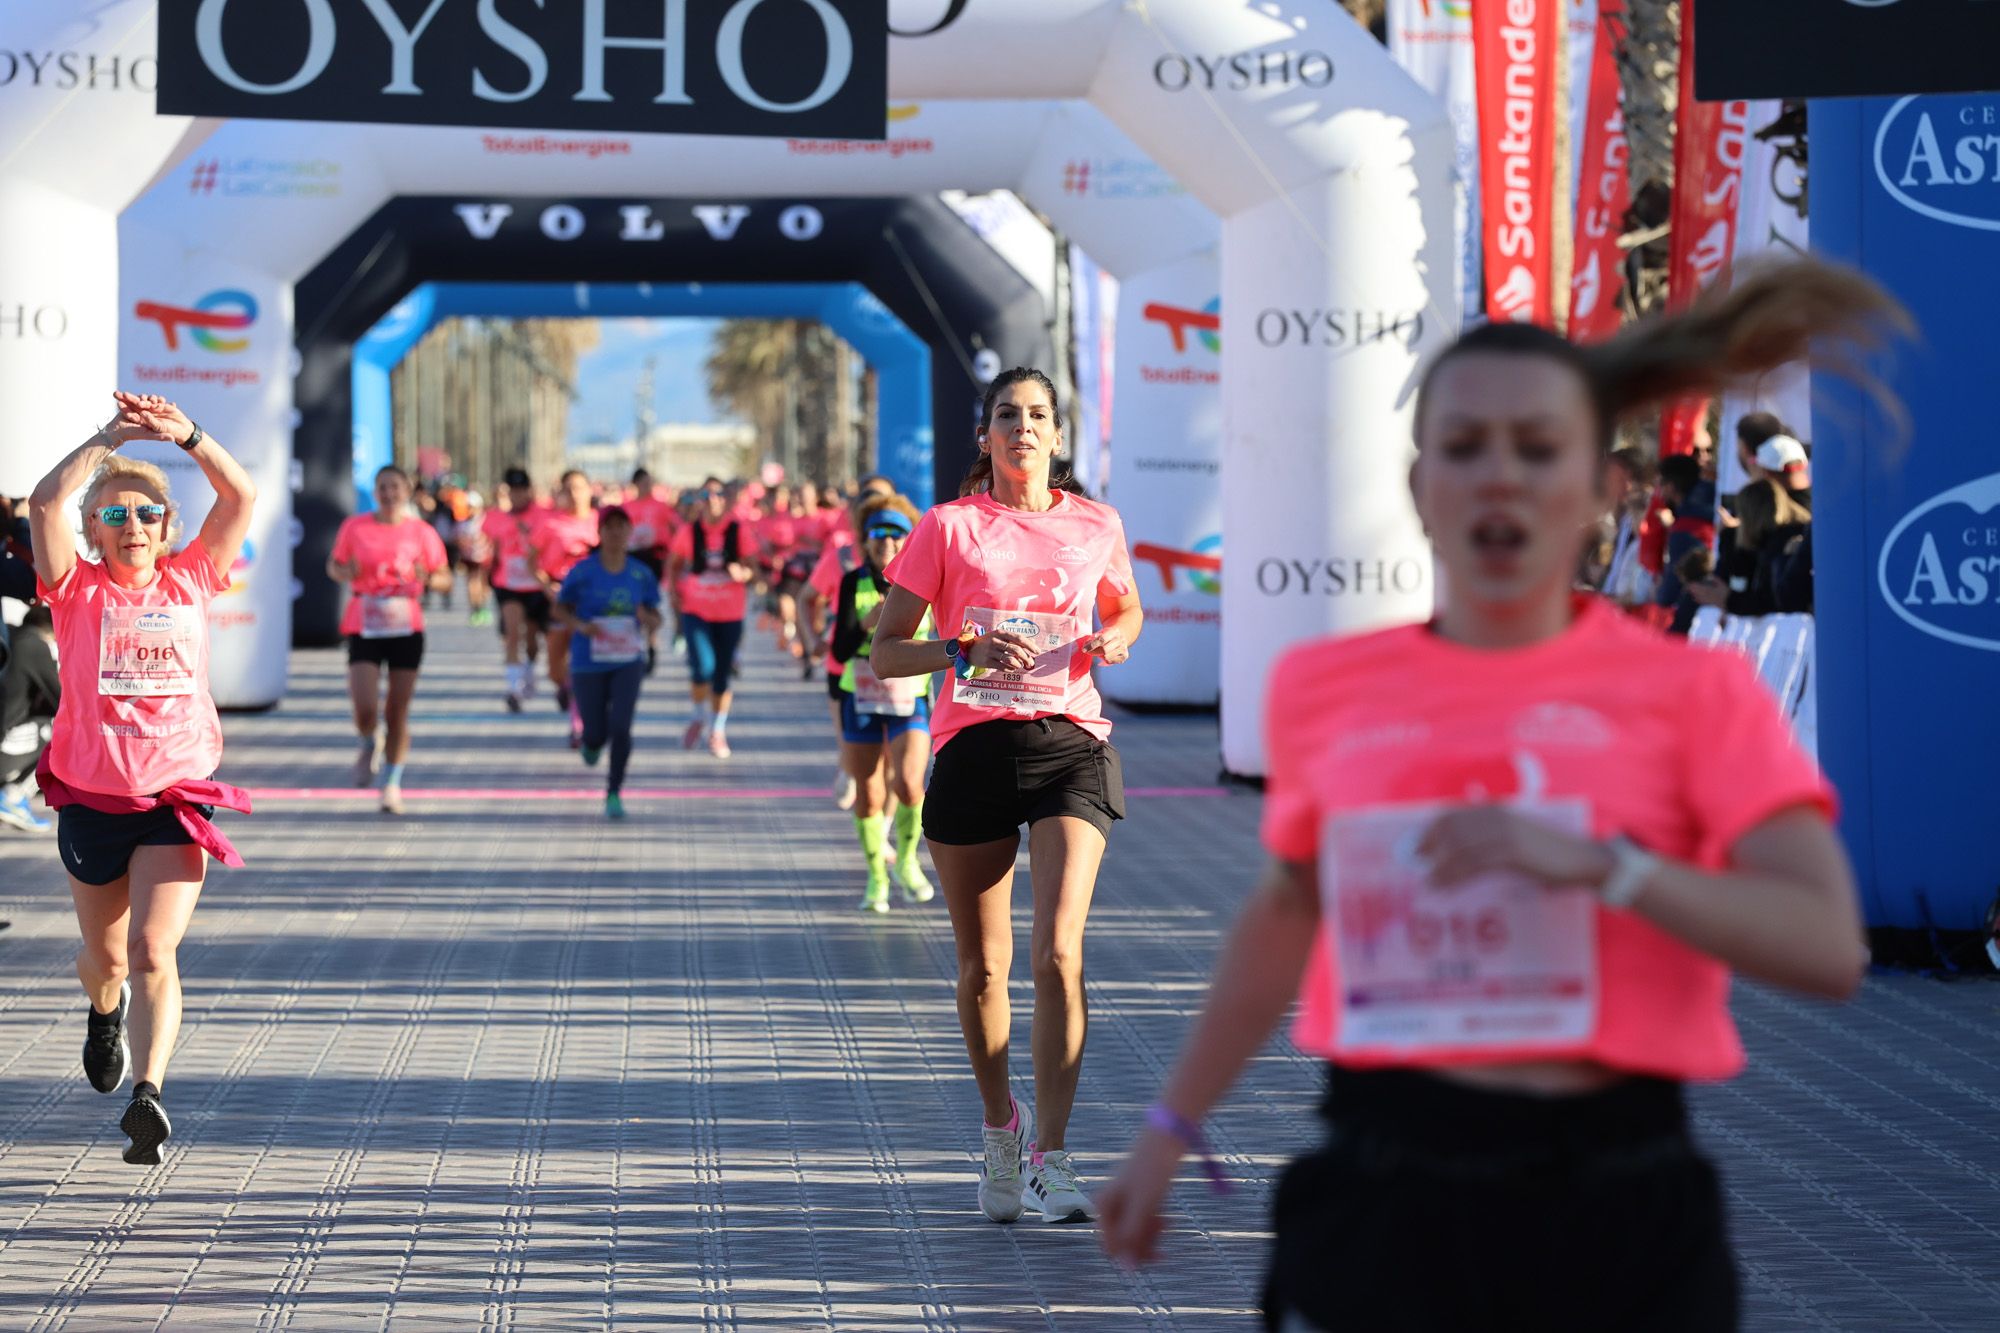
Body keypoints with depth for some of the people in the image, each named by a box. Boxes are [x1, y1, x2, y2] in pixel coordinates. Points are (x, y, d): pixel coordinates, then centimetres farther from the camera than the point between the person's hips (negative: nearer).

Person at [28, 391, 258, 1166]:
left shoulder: (190, 582, 3)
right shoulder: (78, 591, -1)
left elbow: (241, 497, -6)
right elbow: (44, 504, -16)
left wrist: (184, 434, -18)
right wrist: (109, 439, -18)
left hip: (177, 801, -1)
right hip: (91, 800, 1)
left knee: (154, 949, -18)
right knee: (104, 957, 18)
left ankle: (147, 1095, -26)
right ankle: (106, 1009, 52)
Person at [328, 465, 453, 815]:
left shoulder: (422, 532, 2)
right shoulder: (355, 528, 2)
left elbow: (445, 578, 6)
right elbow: (334, 565, 13)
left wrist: (426, 578, -16)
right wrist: (345, 573, -10)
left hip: (406, 629, 1)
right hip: (364, 629, -1)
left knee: (398, 713, 4)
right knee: (365, 708, -14)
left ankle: (392, 783, 19)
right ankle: (369, 746, 22)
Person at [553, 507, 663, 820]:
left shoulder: (641, 574, 0)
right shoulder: (583, 571, -6)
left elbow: (655, 619, 8)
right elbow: (560, 609, 3)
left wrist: (648, 618, -16)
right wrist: (580, 625, -17)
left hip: (627, 662, 1)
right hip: (588, 663, -1)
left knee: (621, 727, -15)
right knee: (596, 734, 3)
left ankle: (614, 793, 0)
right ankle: (591, 742, 43)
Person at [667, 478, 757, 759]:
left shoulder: (740, 531, -5)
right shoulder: (689, 531, -3)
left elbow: (753, 569, -3)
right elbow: (674, 564, 11)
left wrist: (743, 573, -25)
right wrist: (675, 592, -3)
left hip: (730, 613, 1)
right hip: (695, 610, -1)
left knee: (723, 676, 6)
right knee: (702, 667, -17)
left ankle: (718, 731, 25)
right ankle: (699, 717, 12)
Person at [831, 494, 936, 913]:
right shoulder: (853, 584, -8)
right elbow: (840, 651, -14)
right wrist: (867, 623, -30)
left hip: (911, 697, -1)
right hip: (861, 699, 1)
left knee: (908, 785, -18)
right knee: (868, 793, 4)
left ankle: (907, 860, 8)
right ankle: (877, 877, 22)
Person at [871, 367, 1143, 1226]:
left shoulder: (1096, 527, 9)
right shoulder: (948, 527, 3)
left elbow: (1126, 608, 28)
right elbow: (884, 653, 3)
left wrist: (1115, 639, 4)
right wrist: (968, 652, -15)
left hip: (1070, 743, 0)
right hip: (973, 747, 0)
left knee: (1059, 953, -15)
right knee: (983, 966, 7)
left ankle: (1049, 1156, -11)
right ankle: (999, 1128, 31)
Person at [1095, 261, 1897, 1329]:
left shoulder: (1694, 691, -2)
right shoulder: (1324, 685, 7)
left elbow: (1829, 948, -11)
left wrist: (1601, 864, -22)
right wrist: (1173, 1123, 27)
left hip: (1620, 1211, -1)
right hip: (1383, 1200, 2)